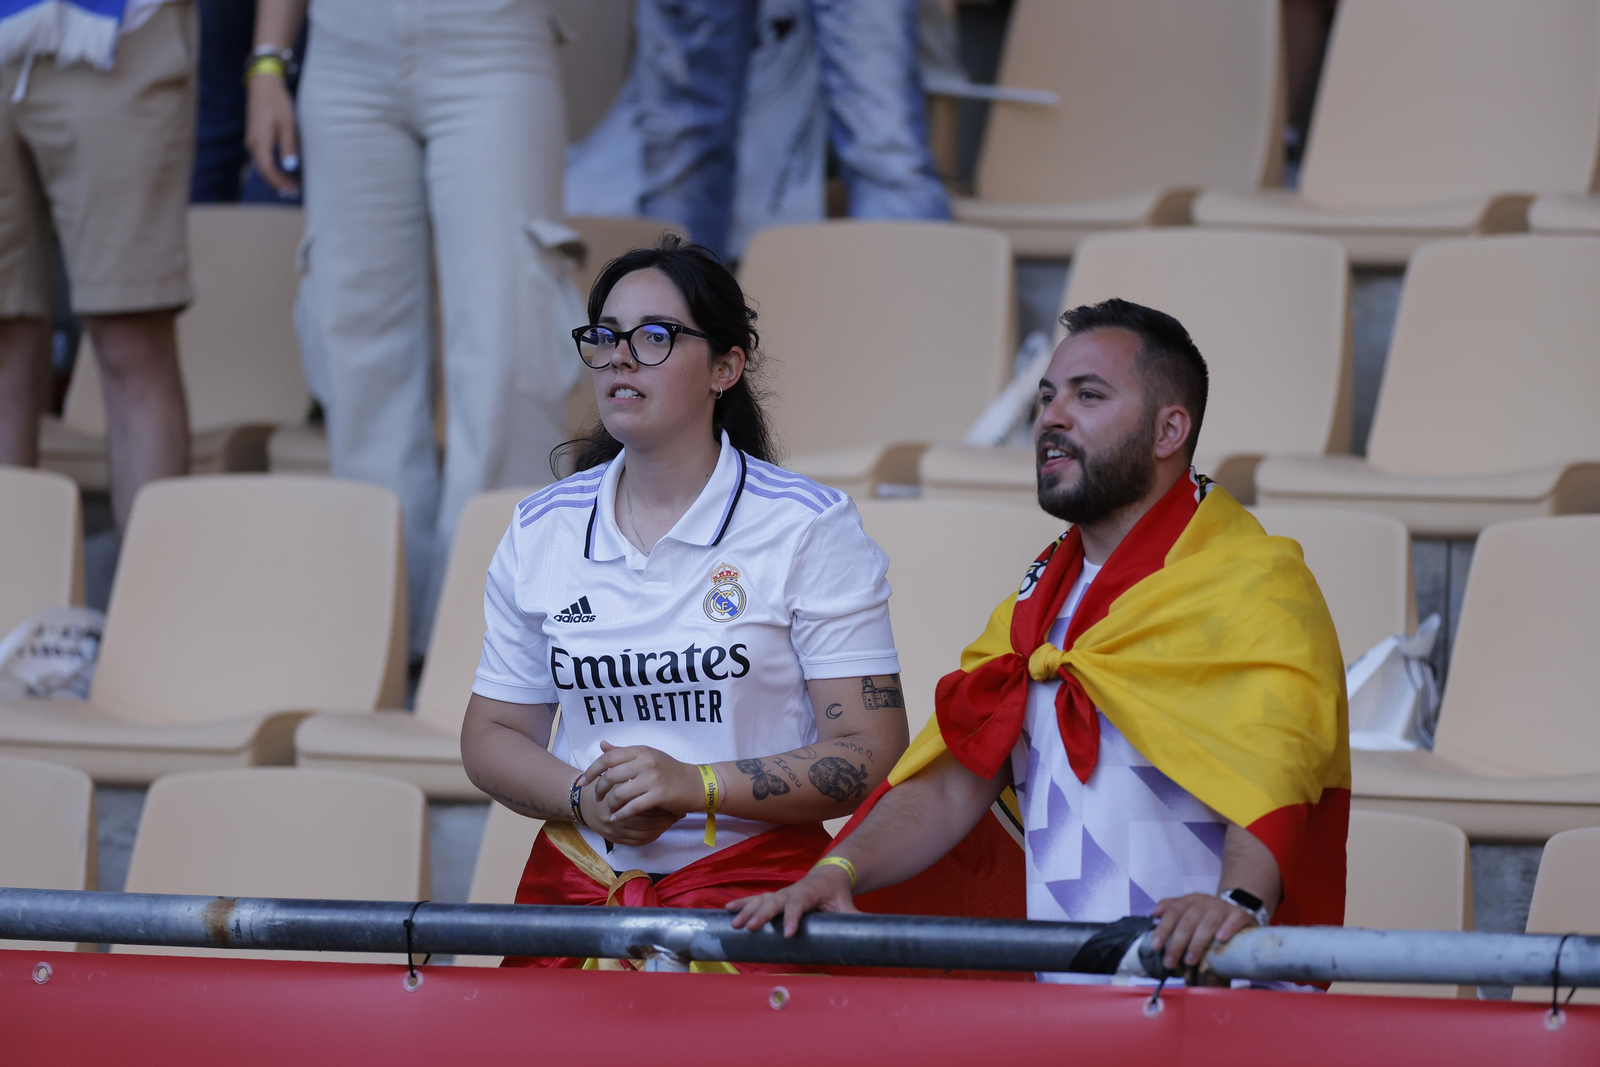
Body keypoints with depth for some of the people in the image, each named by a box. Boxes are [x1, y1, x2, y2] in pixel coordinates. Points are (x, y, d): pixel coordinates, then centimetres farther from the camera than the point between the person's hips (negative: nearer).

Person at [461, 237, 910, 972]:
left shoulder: (810, 527, 0)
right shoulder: (542, 531, 11)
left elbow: (872, 752, -4)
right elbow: (492, 736, 18)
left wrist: (695, 786, -15)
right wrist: (583, 799, -4)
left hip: (754, 888, -3)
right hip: (578, 880, 3)